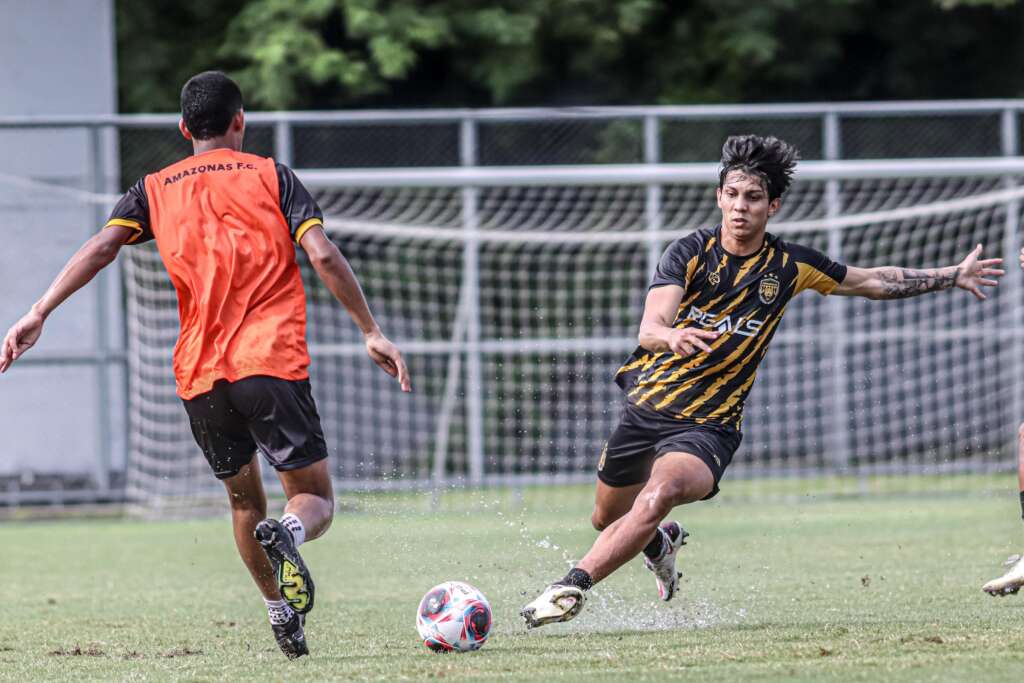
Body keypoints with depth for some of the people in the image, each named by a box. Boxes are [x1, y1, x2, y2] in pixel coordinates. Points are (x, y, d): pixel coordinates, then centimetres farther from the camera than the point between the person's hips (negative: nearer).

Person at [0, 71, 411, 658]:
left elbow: (103, 246, -3)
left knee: (244, 500, 24)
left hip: (200, 376, 3)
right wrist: (372, 332, -1)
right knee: (316, 500, 2)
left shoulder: (155, 190, 13)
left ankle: (282, 612, 18)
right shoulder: (271, 176, 7)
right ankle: (287, 533, -32)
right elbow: (324, 255, -5)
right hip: (272, 364, -3)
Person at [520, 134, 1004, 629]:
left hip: (708, 425, -1)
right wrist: (673, 336, -49)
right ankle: (661, 542, 55)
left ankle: (573, 587, -31)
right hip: (645, 406, 1)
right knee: (607, 519, 19)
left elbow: (874, 281, 14)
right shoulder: (690, 253, -10)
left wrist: (953, 276, 16)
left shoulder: (789, 267, -2)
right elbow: (649, 327, -25)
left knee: (662, 492, -33)